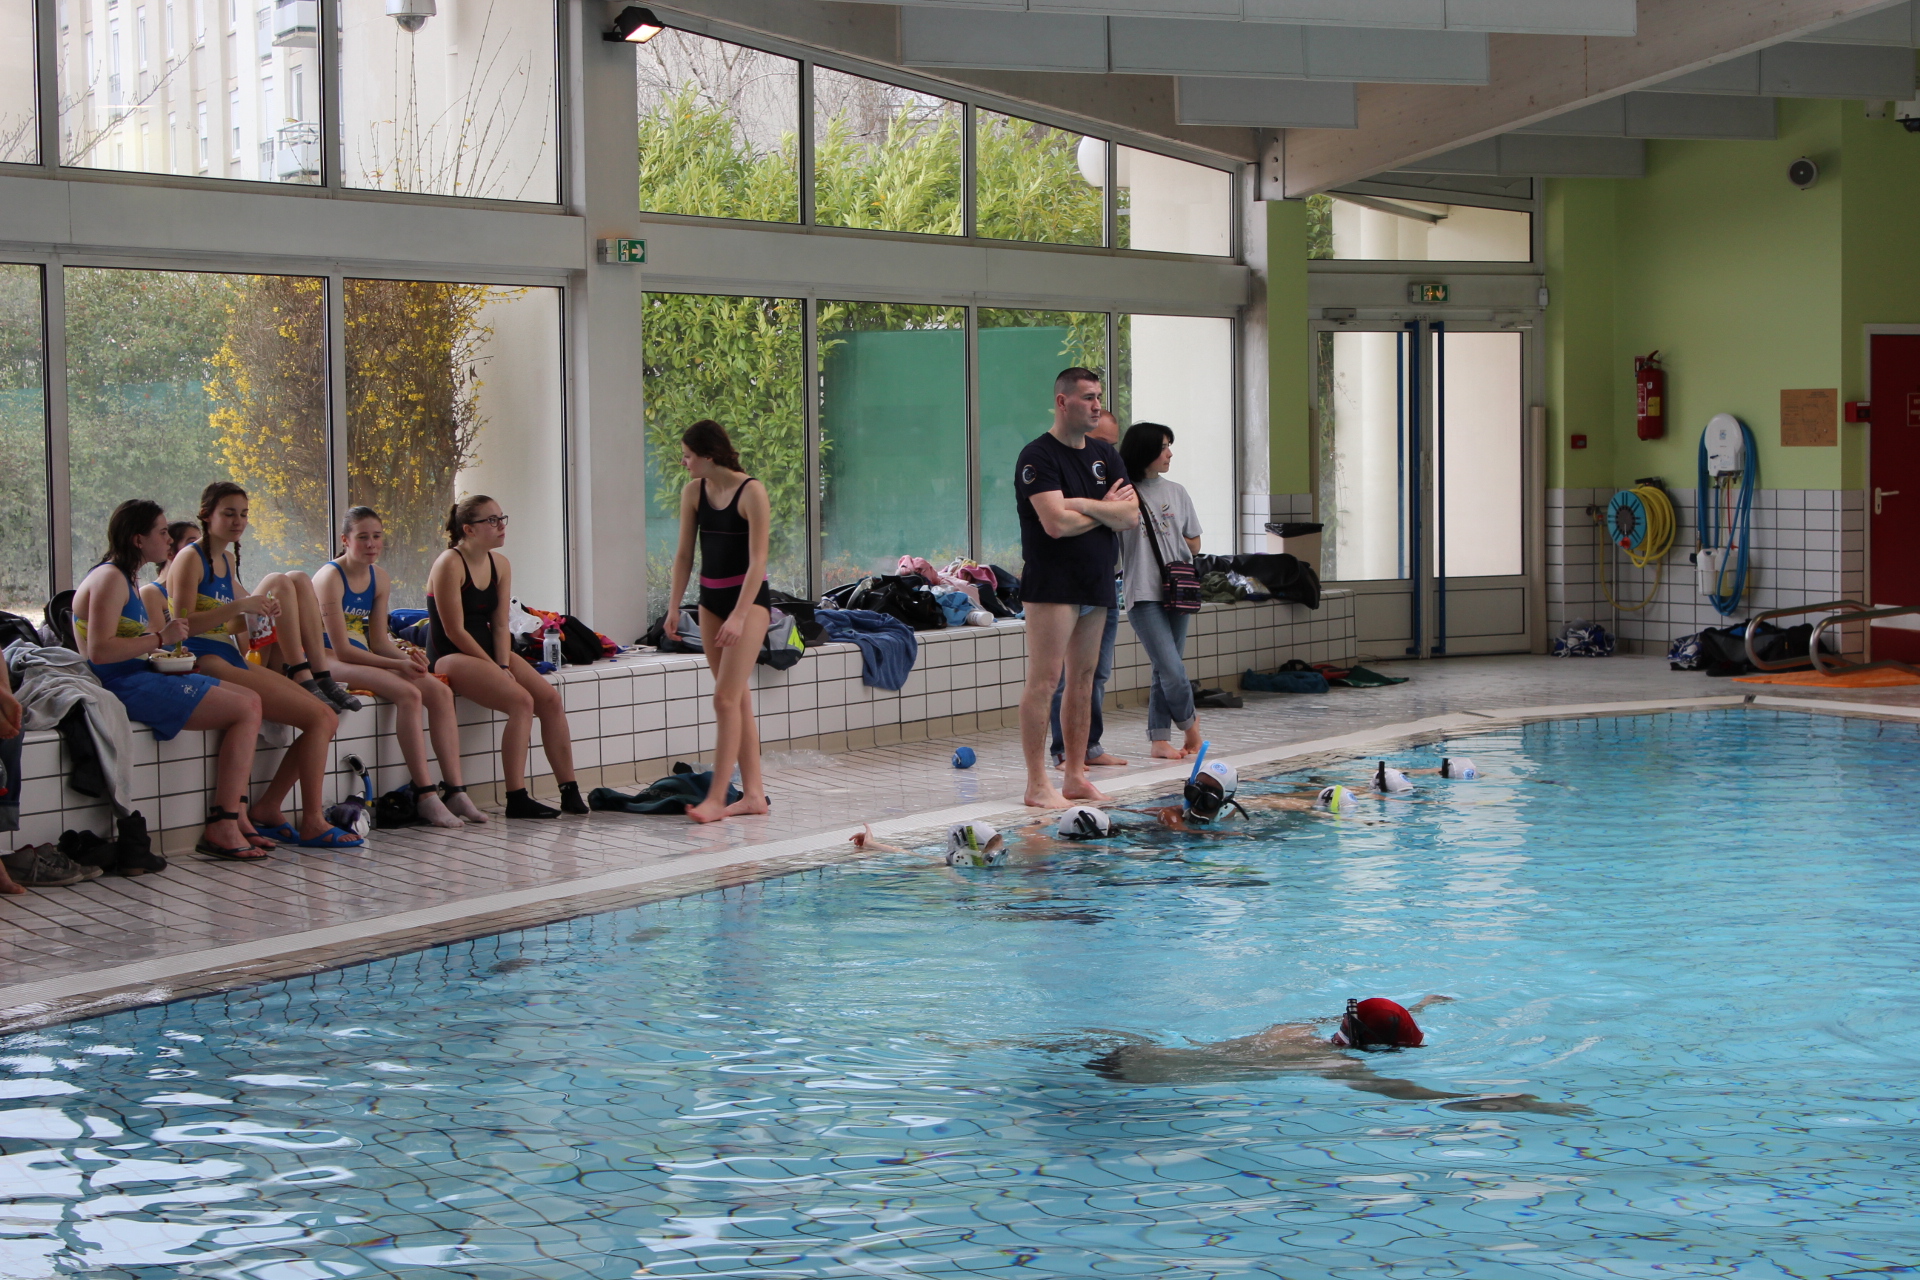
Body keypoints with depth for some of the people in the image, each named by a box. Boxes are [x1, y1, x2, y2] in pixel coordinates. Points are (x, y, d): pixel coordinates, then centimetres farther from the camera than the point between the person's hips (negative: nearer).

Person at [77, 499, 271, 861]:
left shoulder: (127, 582, 22)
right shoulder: (109, 579, -11)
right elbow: (99, 650, -22)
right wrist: (159, 638, -19)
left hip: (141, 677, 11)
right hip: (122, 687, -11)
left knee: (250, 699, 7)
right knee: (245, 710, -16)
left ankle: (235, 818, -1)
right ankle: (221, 828, -17)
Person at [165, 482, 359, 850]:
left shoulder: (227, 559, 21)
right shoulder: (190, 558, -5)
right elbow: (182, 623, -16)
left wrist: (258, 610, 9)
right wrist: (239, 606, -23)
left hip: (234, 660, 9)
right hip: (205, 662, -9)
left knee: (327, 719, -3)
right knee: (318, 716, -19)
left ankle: (267, 808, -2)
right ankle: (312, 823, -17)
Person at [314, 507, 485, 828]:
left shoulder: (379, 579, 10)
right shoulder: (330, 577, -14)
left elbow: (379, 641, 9)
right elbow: (341, 648, -18)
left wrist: (406, 656, -13)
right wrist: (397, 664, -21)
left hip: (364, 660, 8)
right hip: (329, 662, -8)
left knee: (440, 692, -11)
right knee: (408, 694, -28)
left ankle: (455, 791, -13)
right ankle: (425, 796, -27)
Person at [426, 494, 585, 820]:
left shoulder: (500, 564, 8)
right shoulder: (449, 565, -15)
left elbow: (500, 624, 4)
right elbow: (455, 632, -17)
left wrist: (504, 665, -11)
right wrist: (495, 669, -16)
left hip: (489, 652, 8)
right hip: (450, 657, -8)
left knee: (550, 698, -11)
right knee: (521, 701, -26)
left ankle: (570, 791, -7)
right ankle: (517, 800, -23)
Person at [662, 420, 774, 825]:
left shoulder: (751, 492, -15)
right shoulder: (693, 492, 4)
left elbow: (757, 560, -17)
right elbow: (684, 554, 8)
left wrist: (739, 616, -22)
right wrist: (674, 607, 2)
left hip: (748, 597, -7)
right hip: (711, 599, 7)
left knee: (726, 698, -12)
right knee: (739, 700, 9)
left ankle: (716, 797, -12)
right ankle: (754, 793, 13)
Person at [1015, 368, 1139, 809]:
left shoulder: (1105, 456, 14)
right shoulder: (1038, 457, -8)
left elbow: (1131, 517, 4)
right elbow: (1056, 523, -19)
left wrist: (1084, 505, -12)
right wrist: (1106, 510, -4)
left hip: (1096, 583, 8)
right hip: (1052, 585, -7)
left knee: (1084, 679, 10)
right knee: (1043, 680, -8)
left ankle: (1076, 777, 16)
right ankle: (1038, 784, -8)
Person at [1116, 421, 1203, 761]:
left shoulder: (1176, 492, 12)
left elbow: (1194, 543, 17)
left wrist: (1166, 540, 0)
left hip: (1177, 590, 5)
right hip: (1144, 595, -5)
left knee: (1164, 671, 6)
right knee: (1172, 670, -11)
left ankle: (1159, 739, 13)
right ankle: (1189, 722, 13)